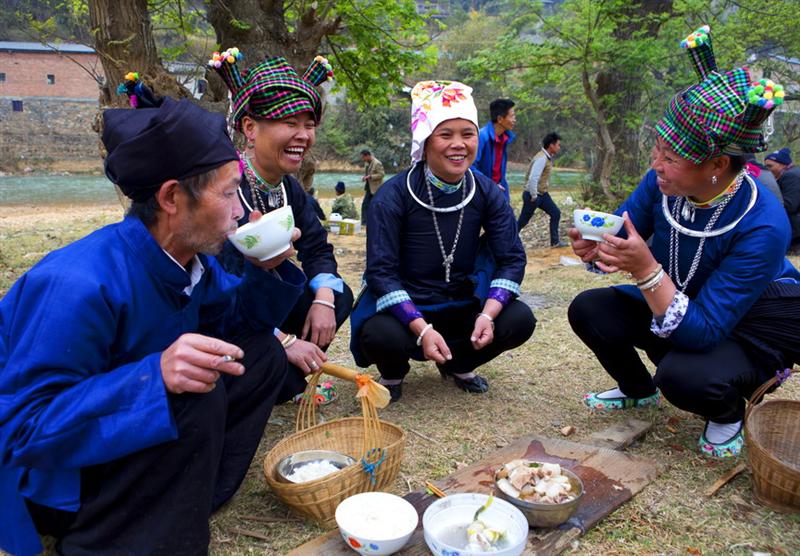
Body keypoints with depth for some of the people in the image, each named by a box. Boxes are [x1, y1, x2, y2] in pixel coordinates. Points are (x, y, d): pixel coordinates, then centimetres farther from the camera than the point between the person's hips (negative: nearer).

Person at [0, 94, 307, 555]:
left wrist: (267, 271, -11)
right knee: (197, 398, -32)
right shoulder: (78, 285, -31)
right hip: (45, 477, -8)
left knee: (264, 358, 1)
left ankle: (185, 503, 0)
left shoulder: (191, 260, -5)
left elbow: (240, 319, 9)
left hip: (135, 433, 8)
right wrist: (152, 376, -44)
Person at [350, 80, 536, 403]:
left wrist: (487, 315, -22)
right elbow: (381, 271, -18)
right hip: (405, 307, -3)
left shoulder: (487, 193, -4)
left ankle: (457, 365, 11)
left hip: (463, 307, 4)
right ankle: (393, 374, 6)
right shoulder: (394, 196, -15)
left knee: (520, 319, -20)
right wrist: (422, 329, -29)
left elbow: (512, 258, -5)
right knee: (380, 335, -35)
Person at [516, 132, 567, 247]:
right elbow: (533, 178, -31)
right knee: (522, 221, 1)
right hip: (533, 195, -9)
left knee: (555, 213, 7)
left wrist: (542, 192, 19)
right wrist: (534, 196, -24)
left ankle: (555, 241, 14)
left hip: (543, 194, 9)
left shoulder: (548, 157, 8)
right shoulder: (541, 158, -23)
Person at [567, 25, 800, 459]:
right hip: (673, 308, 6)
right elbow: (620, 237, -5)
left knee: (684, 377, -34)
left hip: (747, 330, -6)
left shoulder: (762, 227, -33)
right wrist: (595, 249, -29)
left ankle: (729, 414, 5)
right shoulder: (663, 183, -18)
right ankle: (638, 390, 16)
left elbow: (700, 332, -35)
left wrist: (646, 270, -46)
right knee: (588, 310, -12)